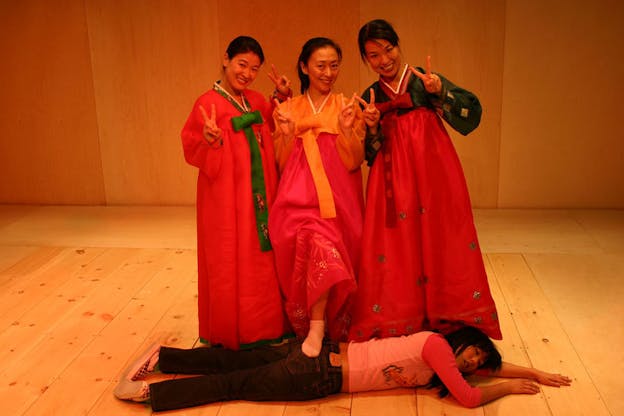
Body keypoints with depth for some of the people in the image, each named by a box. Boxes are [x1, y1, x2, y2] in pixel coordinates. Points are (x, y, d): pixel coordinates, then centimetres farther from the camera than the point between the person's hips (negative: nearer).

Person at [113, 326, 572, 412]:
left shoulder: (444, 356, 11)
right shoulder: (437, 344, -13)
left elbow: (488, 364, 24)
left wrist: (535, 372, 22)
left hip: (325, 357, 7)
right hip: (320, 372, -7)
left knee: (235, 362, 12)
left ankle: (161, 357, 21)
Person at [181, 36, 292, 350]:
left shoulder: (257, 101, 8)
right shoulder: (208, 104, -11)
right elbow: (197, 155, -13)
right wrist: (213, 141, -33)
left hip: (259, 196, 6)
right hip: (227, 198, -6)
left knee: (262, 261, 12)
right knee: (231, 267, 4)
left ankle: (263, 328, 27)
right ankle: (232, 336, 19)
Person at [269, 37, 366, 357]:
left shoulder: (348, 107, 7)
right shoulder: (288, 109, 10)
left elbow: (355, 163, 0)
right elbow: (282, 165, 9)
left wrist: (347, 130, -15)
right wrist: (287, 134, -8)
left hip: (337, 201, 0)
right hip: (298, 199, 0)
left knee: (318, 245, -21)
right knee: (317, 240, -23)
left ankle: (316, 327, -8)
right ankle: (316, 325, -9)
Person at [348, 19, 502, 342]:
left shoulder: (424, 80, 5)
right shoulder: (370, 97, 12)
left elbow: (472, 113, -4)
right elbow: (370, 157, 10)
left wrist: (440, 92, -19)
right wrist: (372, 128, -7)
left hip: (435, 177, -1)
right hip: (393, 185, 2)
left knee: (441, 243, -3)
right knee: (396, 252, -1)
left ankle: (448, 324, 9)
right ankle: (397, 326, 10)